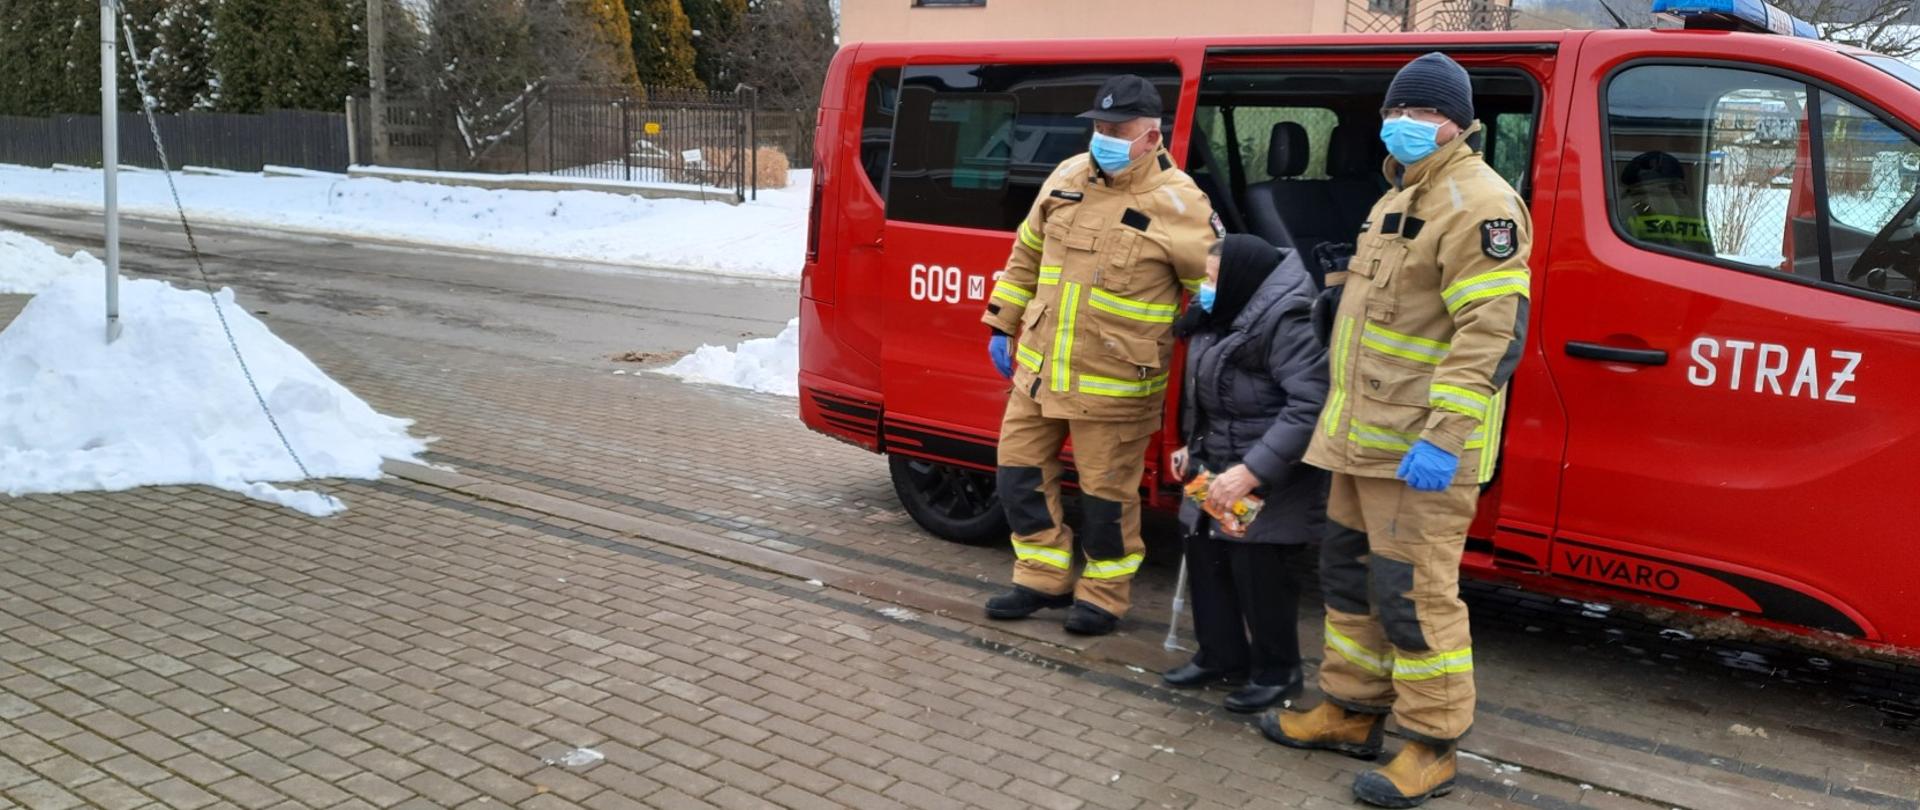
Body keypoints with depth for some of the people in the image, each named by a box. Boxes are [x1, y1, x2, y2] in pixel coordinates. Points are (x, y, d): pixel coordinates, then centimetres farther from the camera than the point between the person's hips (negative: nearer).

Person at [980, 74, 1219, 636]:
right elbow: (1026, 254, 15)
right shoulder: (1067, 178, 3)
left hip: (1114, 383, -6)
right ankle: (1046, 578, 28)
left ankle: (1102, 595, 25)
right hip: (1038, 367, 6)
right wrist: (1003, 326, 16)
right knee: (1020, 471, 12)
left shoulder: (1177, 205, -15)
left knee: (1106, 492, 5)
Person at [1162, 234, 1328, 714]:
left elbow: (1311, 407, -31)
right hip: (1219, 466, 10)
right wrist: (1194, 446, 15)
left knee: (1257, 568, -4)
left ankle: (1277, 671, 15)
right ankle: (1221, 654, 29)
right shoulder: (1222, 319, 8)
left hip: (1271, 479, -10)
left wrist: (1253, 471, -33)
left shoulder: (1287, 326, -23)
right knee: (1205, 553, 14)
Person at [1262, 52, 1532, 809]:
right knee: (1349, 571, 17)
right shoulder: (1401, 196, 17)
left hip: (1420, 446, -10)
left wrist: (1443, 435, -30)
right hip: (1366, 435, 10)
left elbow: (1493, 333, -24)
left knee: (1413, 592, -5)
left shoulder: (1478, 205, -15)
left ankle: (1431, 748, 8)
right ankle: (1351, 711, 30)